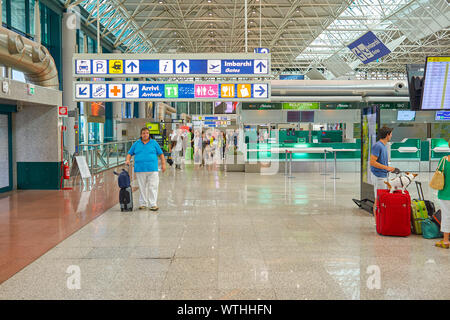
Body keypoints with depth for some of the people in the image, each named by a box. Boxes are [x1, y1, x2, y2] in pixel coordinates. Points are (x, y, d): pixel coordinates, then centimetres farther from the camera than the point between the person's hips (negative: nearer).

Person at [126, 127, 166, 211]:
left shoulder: (154, 143, 8)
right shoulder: (136, 144, 12)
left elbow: (161, 154, 10)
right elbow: (130, 153, 15)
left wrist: (163, 164, 3)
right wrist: (127, 160, -4)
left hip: (152, 169, -1)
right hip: (140, 169, 1)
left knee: (153, 187, -5)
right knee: (142, 188, 7)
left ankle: (153, 204, -1)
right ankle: (143, 204, 15)